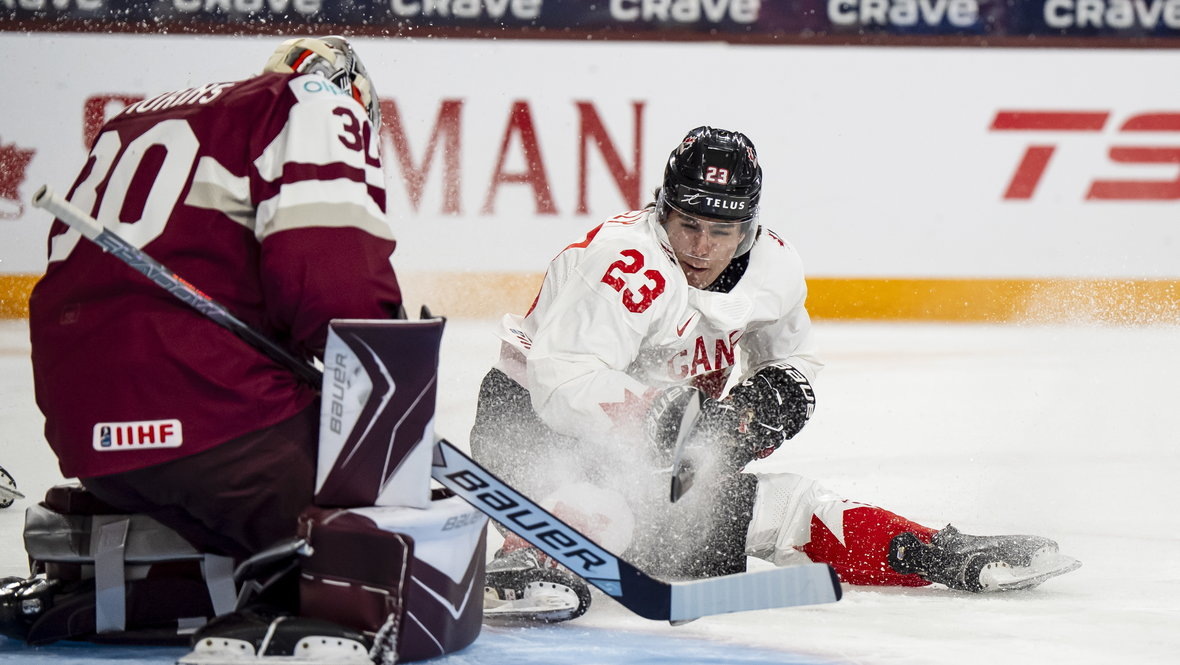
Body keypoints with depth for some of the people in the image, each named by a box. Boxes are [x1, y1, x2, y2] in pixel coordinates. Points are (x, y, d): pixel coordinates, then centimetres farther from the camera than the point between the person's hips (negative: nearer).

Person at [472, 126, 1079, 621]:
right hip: (533, 423, -7)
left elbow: (794, 360, 16)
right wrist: (672, 415, -39)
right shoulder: (625, 263, -27)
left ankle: (946, 558, 3)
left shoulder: (773, 268, -2)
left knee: (792, 509, 3)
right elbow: (562, 384, -34)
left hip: (644, 459, 7)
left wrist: (779, 393, -7)